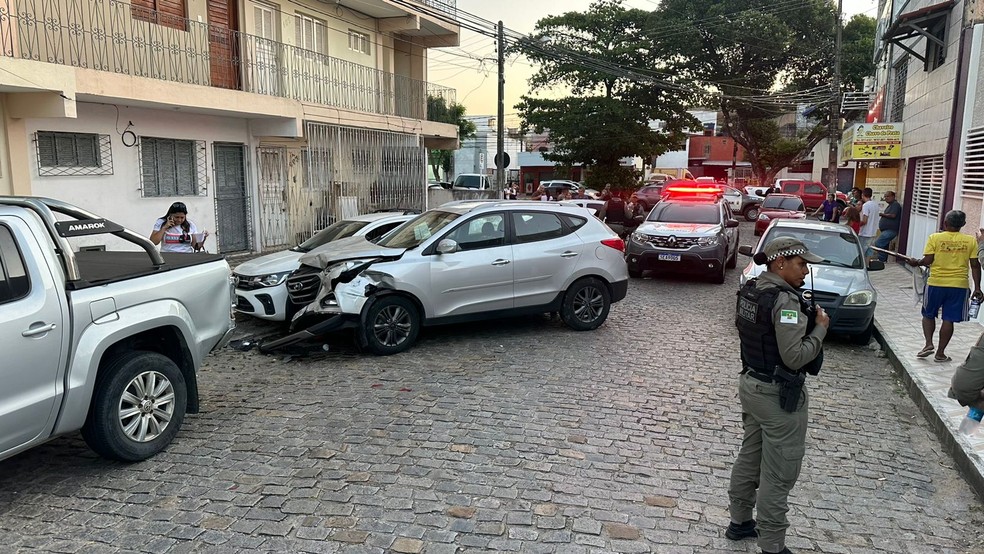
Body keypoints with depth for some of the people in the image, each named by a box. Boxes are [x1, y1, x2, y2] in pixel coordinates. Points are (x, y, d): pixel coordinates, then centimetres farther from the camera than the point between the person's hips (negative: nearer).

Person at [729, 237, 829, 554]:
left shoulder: (750, 290, 4)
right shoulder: (785, 300, -23)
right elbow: (795, 357, -25)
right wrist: (820, 327, -11)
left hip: (751, 384, 9)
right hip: (778, 396, -9)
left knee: (750, 458, 21)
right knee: (778, 475, 3)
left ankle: (739, 522, 35)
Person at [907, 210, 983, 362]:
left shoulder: (935, 238, -5)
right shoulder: (970, 241, 1)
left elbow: (928, 260, -10)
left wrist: (916, 263, 11)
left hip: (936, 284, -1)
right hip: (959, 286, 1)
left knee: (928, 314, 17)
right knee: (948, 319, 6)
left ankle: (929, 344, 3)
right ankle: (940, 353, 10)